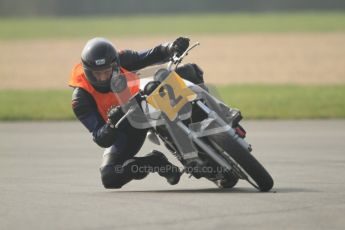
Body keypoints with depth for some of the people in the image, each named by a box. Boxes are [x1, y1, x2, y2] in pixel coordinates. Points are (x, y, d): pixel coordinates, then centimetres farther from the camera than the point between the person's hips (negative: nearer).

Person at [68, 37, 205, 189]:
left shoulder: (121, 60, -21)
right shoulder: (81, 99, -28)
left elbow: (152, 55, -6)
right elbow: (101, 140, -29)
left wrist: (172, 47, -28)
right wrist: (112, 124, -51)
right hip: (124, 130, -2)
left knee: (189, 71, -14)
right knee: (109, 178, -26)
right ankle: (155, 162, -5)